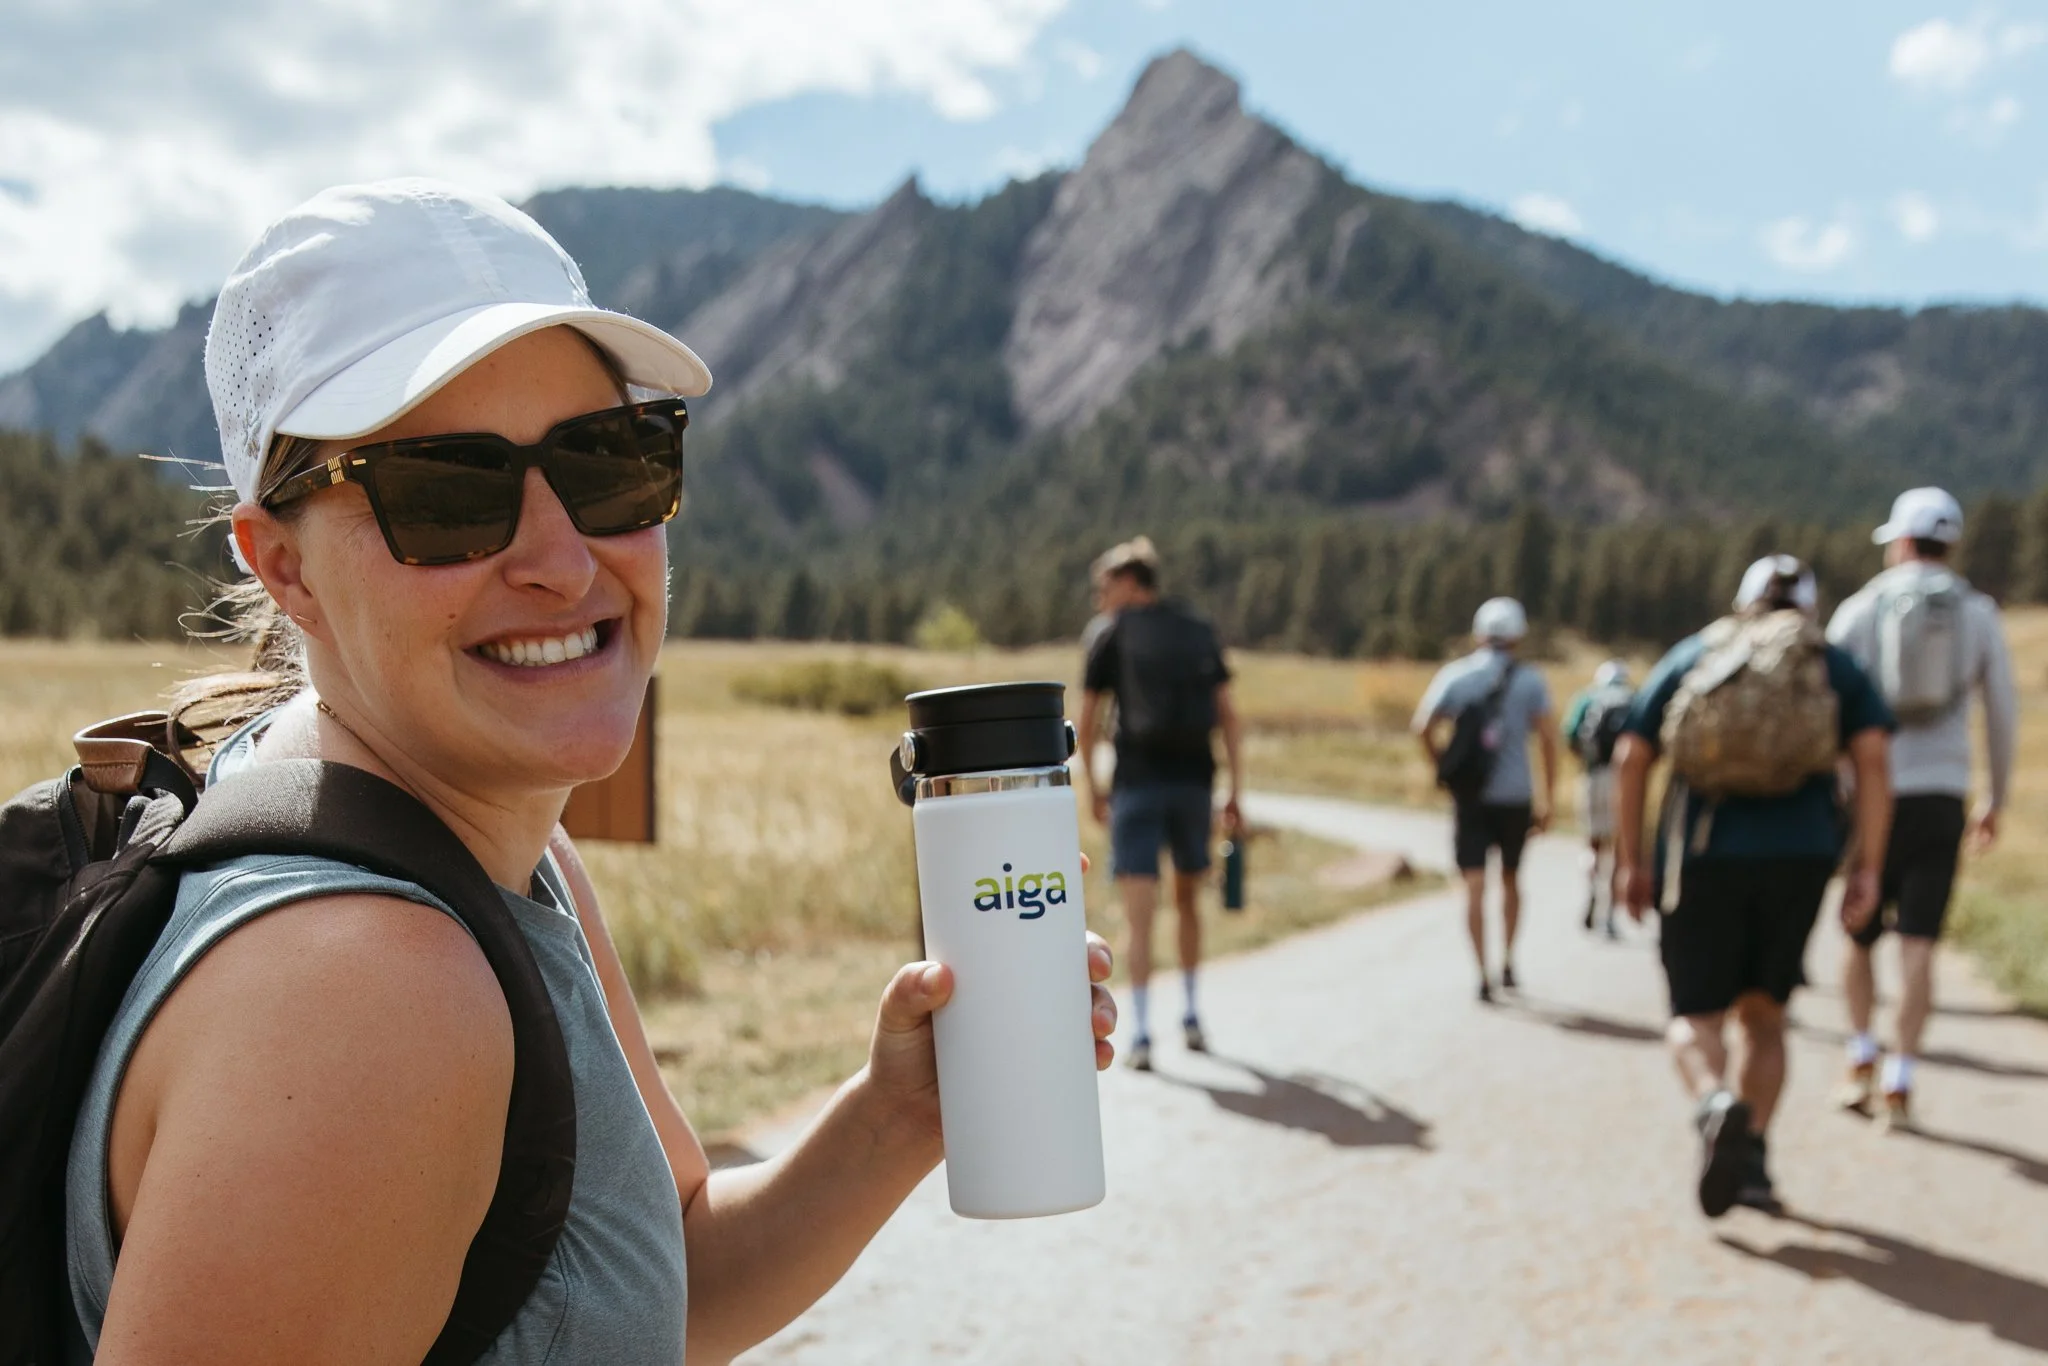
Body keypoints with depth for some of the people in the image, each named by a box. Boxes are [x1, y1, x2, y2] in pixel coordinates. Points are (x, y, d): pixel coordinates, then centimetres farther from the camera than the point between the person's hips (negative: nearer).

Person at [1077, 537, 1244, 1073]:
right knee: (1187, 899, 20)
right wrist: (1236, 790, 5)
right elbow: (1228, 715, 4)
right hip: (1194, 782, 3)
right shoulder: (1200, 631, 11)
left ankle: (1141, 1033, -7)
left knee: (1139, 915, -3)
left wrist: (1092, 786, 12)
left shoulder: (1114, 634, 2)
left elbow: (1087, 723, 1)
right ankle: (1190, 1017, 23)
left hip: (1138, 783, -3)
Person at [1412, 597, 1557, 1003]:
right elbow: (1547, 740, -5)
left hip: (1470, 796, 0)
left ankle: (1484, 974, -6)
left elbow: (1423, 728, -6)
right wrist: (1548, 800, -1)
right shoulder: (1529, 681, 0)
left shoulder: (1454, 675, 2)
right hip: (1515, 795, 1)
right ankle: (1508, 963, 23)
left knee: (1475, 885, 0)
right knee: (1511, 877, 20)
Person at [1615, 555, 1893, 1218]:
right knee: (1764, 1014, 17)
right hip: (1800, 857, 1)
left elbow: (1630, 758, 6)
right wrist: (1866, 868, -2)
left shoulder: (1690, 655, 15)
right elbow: (1872, 757, -1)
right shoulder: (1836, 668, 15)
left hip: (1702, 858, -1)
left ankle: (1716, 1103, -27)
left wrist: (1632, 861, 9)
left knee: (1697, 1016, 3)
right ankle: (1751, 1158, 9)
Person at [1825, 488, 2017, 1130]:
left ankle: (1861, 1060, 13)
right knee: (1917, 943, -1)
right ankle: (1899, 1082, -5)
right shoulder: (1978, 613, 6)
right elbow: (2003, 714, 6)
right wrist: (1996, 800, 16)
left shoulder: (1859, 609, 0)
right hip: (1942, 796, 1)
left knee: (1861, 933, 16)